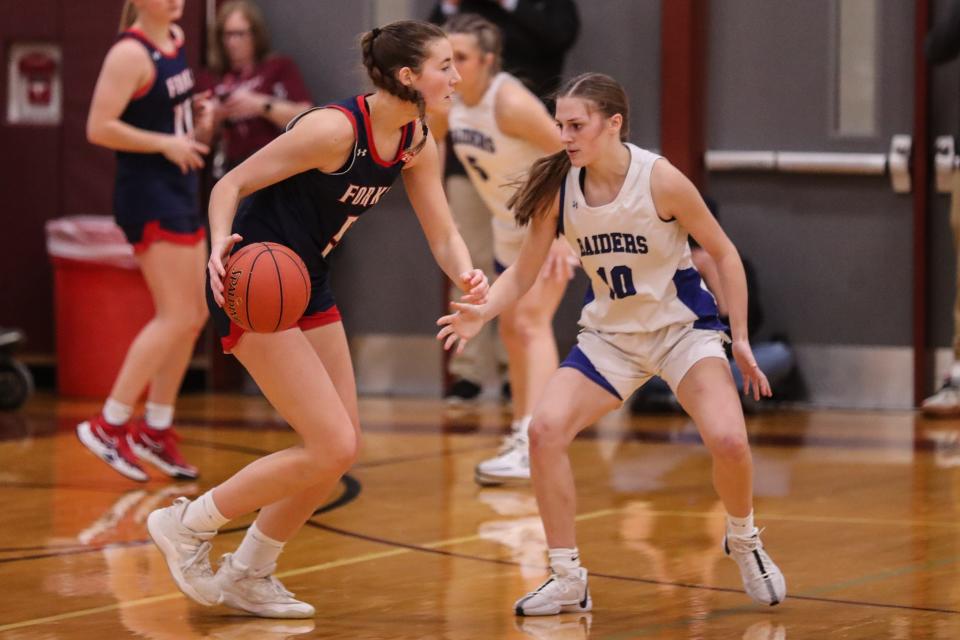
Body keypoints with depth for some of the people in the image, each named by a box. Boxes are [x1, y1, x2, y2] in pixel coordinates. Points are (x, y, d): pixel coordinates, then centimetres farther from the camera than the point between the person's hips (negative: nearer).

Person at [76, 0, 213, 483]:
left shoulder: (175, 39, 10)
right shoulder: (130, 53, -17)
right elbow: (99, 128, -22)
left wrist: (197, 121, 8)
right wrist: (166, 144, -22)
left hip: (179, 191, 9)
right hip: (147, 194, -9)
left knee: (195, 315, 10)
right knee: (176, 316, -12)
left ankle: (156, 429, 19)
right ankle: (108, 426, -7)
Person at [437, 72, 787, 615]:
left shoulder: (660, 179, -20)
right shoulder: (558, 189, -11)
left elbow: (723, 251, -8)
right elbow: (524, 273, -5)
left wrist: (741, 337, -9)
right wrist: (483, 310, -25)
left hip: (683, 327, -3)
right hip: (611, 335, 3)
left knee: (727, 439, -23)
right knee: (546, 430, -16)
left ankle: (744, 541, 11)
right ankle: (568, 581, -3)